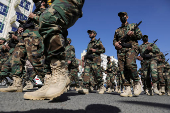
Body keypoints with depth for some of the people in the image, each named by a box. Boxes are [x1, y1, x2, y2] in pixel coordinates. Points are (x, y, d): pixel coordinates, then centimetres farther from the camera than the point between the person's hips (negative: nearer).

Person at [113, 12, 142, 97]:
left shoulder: (133, 26, 18)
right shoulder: (117, 30, 27)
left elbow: (140, 35, 11)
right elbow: (114, 40, 23)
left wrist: (133, 33, -9)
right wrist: (115, 43, -1)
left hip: (131, 48, -4)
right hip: (120, 50, 4)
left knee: (130, 64, -28)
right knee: (122, 68, -9)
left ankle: (137, 84, -9)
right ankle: (127, 89, -7)